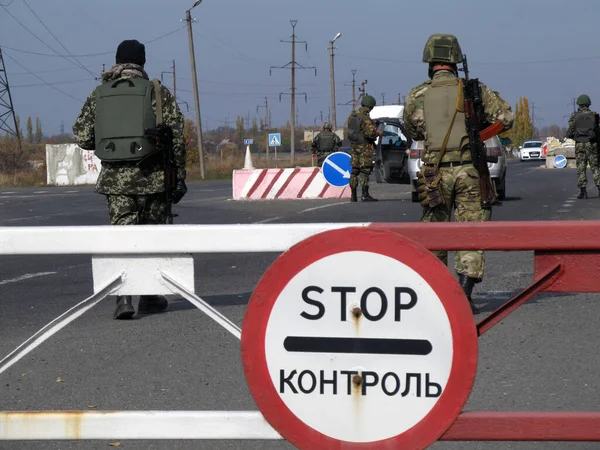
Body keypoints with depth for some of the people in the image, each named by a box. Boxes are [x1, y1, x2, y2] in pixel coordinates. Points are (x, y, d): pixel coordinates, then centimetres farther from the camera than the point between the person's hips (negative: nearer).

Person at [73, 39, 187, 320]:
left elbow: (82, 138, 3)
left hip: (115, 178, 1)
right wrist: (179, 176, 1)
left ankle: (123, 297, -16)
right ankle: (149, 296, 20)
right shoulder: (157, 92, 0)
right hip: (152, 177, -1)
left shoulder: (99, 95, 7)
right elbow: (177, 136, -5)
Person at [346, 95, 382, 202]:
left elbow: (348, 128, 15)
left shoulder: (352, 115, 7)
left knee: (355, 170, 11)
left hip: (354, 145, 8)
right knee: (365, 170, -6)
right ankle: (365, 195, -9)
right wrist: (378, 133, -3)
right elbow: (370, 133, -24)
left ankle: (353, 196, 14)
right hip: (364, 146, -8)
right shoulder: (365, 118, -18)